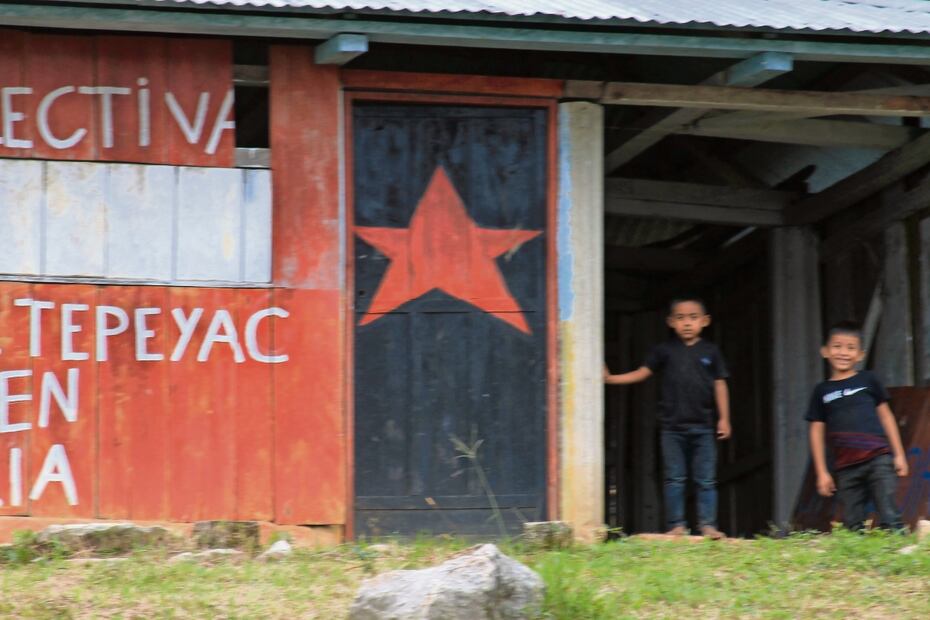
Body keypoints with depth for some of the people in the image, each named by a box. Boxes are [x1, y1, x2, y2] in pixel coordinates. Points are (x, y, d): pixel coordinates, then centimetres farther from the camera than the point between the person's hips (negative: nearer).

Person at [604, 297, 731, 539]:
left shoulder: (710, 352, 5)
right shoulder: (666, 351, 5)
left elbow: (720, 385, 7)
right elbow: (642, 373, 7)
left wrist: (724, 418, 2)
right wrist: (610, 379, -1)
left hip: (703, 426, 0)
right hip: (673, 426, 0)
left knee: (706, 479, 0)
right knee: (674, 478, 1)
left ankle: (708, 525, 4)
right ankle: (677, 525, 5)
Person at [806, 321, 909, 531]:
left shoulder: (868, 380, 9)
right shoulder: (822, 391, 11)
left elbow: (886, 416, 13)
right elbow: (817, 432, 12)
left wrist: (898, 454, 9)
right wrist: (821, 472, 7)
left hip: (878, 459, -2)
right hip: (846, 467, 2)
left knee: (889, 517, -9)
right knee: (852, 525, 0)